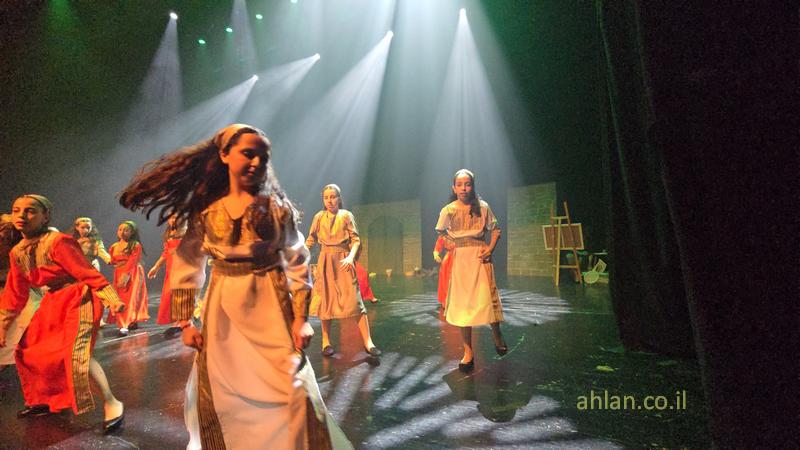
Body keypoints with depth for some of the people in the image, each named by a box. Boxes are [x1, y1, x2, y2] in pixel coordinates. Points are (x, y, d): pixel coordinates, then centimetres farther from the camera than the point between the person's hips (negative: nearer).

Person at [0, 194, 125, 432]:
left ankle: (111, 402, -11)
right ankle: (45, 399, 37)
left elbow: (87, 272, -21)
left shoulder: (58, 242, -19)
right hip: (53, 302, 9)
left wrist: (111, 298, -27)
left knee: (75, 352, -21)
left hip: (77, 299, -9)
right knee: (30, 350, 16)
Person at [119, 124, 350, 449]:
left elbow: (297, 265, -3)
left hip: (271, 311, -1)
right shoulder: (205, 210, 1)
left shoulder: (276, 206, -2)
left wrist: (301, 319, -9)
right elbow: (186, 267, 6)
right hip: (222, 314, 2)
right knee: (221, 400, 11)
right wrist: (185, 322, 3)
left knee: (292, 393, 0)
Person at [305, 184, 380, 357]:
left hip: (343, 261, -2)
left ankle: (368, 342, -5)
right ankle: (326, 342, 19)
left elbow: (356, 239, -5)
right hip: (325, 262, 3)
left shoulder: (346, 215, -1)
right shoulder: (319, 217, 6)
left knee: (354, 300, -8)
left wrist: (350, 257, -20)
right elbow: (311, 240, 11)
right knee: (325, 301, 6)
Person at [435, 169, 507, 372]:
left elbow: (495, 230, 5)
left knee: (486, 297, -3)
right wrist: (455, 243, 6)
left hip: (480, 257, -1)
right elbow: (441, 231, 16)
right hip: (459, 258, 1)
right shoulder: (448, 210, 0)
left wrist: (490, 248, -8)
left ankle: (496, 335, 27)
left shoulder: (482, 207, -2)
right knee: (462, 303, 3)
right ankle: (468, 351, 12)